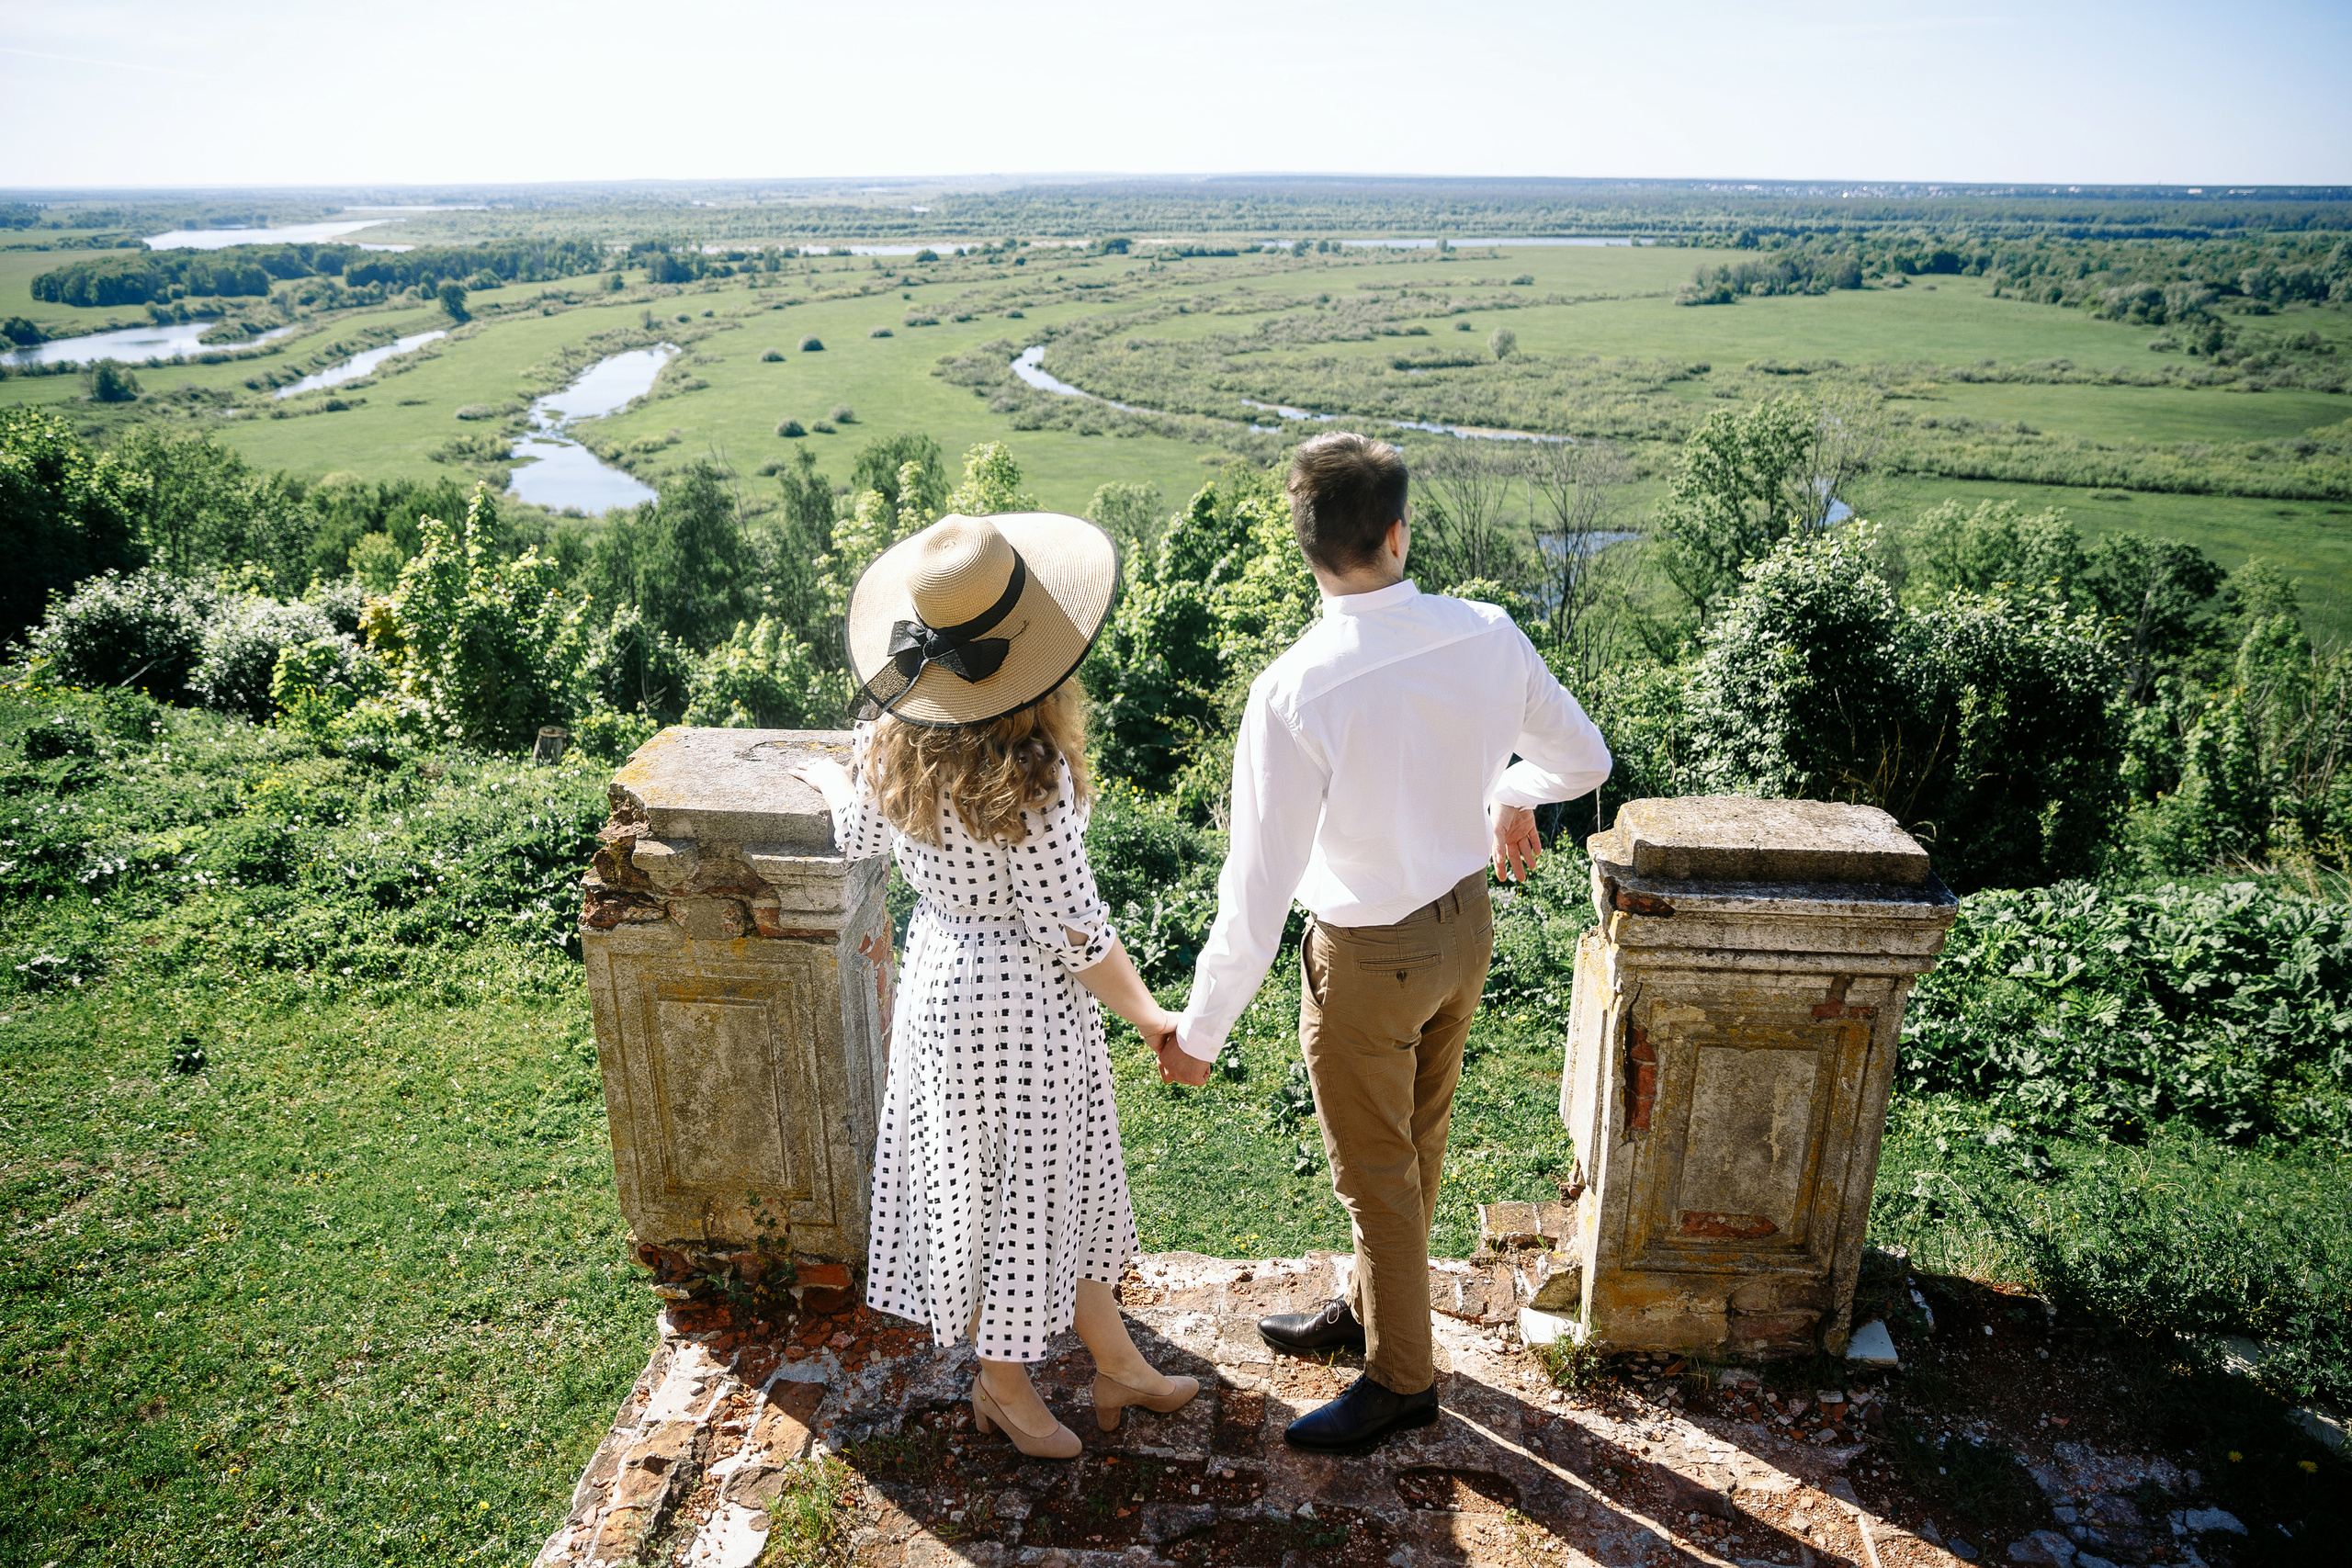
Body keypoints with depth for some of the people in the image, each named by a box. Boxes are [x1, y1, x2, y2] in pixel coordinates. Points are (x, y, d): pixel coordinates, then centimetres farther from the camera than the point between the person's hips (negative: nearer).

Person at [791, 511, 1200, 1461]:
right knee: (1016, 1186, 14)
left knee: (1065, 1177, 22)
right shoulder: (1028, 774, -29)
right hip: (1019, 1000, -8)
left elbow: (860, 836, 13)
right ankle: (1002, 1382, 37)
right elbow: (1070, 928, -23)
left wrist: (830, 781, 36)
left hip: (940, 968, 8)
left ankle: (1117, 1364, 41)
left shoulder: (898, 745, -6)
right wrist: (1153, 1020, -9)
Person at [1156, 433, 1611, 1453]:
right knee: (1415, 1141, 26)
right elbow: (1583, 760, 3)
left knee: (1376, 1174, 16)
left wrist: (1200, 1028, -12)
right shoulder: (1489, 638, -14)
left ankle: (1402, 1378, 38)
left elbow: (1259, 889, -25)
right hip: (1465, 921, 6)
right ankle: (1370, 1307, 51)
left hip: (1368, 957, -6)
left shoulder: (1295, 691, -30)